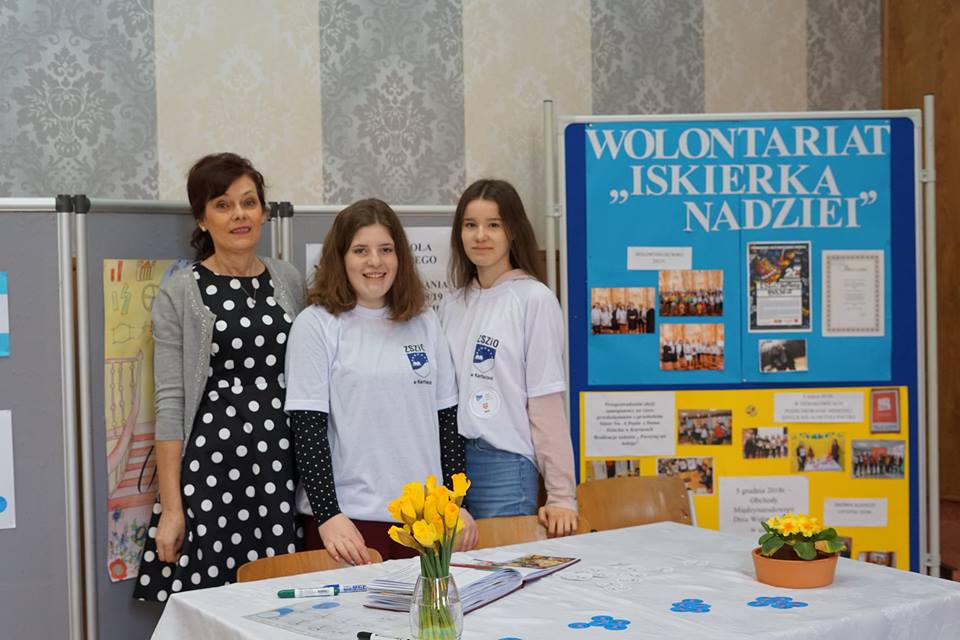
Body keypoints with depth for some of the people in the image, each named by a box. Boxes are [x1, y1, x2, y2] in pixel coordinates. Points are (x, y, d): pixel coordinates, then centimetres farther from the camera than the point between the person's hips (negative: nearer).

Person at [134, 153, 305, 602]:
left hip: (285, 465, 3)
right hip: (212, 465, -3)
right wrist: (171, 506, -8)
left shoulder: (289, 282, 10)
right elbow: (169, 403, -4)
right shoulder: (179, 294, 0)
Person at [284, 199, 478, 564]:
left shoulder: (424, 322, 10)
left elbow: (446, 417, 13)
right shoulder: (316, 324, -3)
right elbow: (307, 426, -7)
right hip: (348, 520, -4)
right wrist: (328, 516, -14)